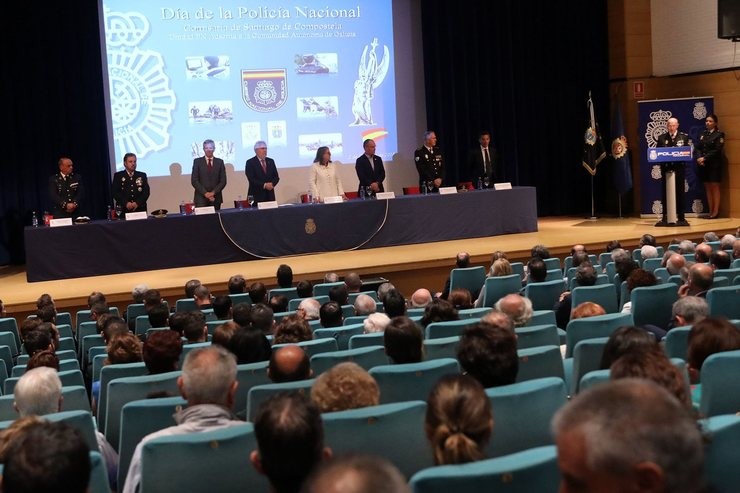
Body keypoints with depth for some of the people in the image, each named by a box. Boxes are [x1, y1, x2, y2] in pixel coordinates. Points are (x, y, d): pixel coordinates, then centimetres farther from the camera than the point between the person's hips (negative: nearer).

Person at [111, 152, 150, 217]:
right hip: (123, 210, -2)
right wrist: (126, 203, -13)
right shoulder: (118, 176, 8)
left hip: (140, 209, 2)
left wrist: (138, 203, -10)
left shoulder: (142, 175, 13)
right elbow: (114, 192, 0)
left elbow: (146, 192, 6)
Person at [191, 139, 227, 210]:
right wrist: (205, 193, -11)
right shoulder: (197, 161, 5)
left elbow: (223, 181, 5)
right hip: (201, 198, -1)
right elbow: (194, 181, -1)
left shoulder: (219, 162, 10)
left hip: (216, 198, 1)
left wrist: (213, 192, -9)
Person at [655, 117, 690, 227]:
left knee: (680, 192, 3)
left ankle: (681, 218, 8)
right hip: (666, 168, 1)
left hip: (679, 169, -1)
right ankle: (665, 218, 8)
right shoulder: (661, 138, 8)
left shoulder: (684, 137, 5)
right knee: (665, 193, 3)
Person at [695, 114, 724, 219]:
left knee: (714, 187, -2)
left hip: (714, 164, -5)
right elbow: (698, 148, 8)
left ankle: (716, 211, 1)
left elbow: (717, 150, -12)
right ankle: (710, 211, 10)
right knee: (707, 187, 6)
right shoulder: (703, 134, 13)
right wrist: (699, 158, -10)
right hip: (703, 164, 5)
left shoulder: (719, 134, -3)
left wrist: (705, 158, -16)